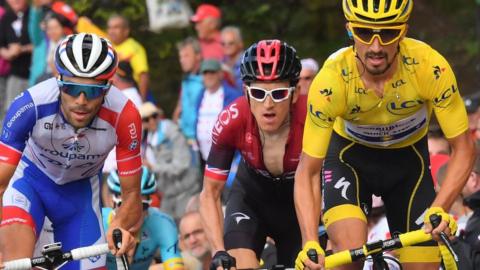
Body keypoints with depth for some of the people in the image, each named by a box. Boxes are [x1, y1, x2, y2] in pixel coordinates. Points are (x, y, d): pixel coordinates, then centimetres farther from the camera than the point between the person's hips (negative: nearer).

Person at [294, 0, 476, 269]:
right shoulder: (331, 81, -33)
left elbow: (464, 148, -22)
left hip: (408, 159, 2)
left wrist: (440, 209, -38)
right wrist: (310, 243, -40)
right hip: (349, 155, -2)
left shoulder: (430, 68, -32)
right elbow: (308, 171, -27)